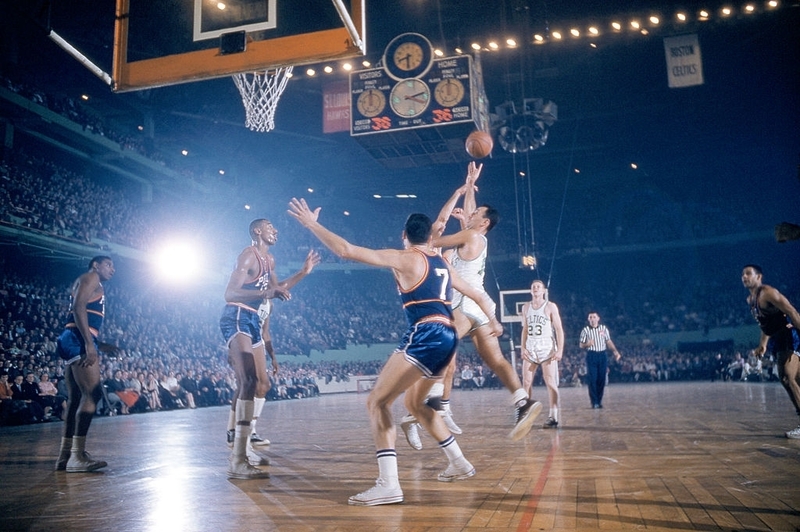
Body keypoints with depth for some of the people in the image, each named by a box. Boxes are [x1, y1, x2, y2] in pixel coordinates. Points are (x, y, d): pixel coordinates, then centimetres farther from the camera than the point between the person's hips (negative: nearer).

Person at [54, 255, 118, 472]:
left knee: (76, 398, 10)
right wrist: (89, 343, -23)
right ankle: (77, 456, -19)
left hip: (78, 342, 11)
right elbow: (78, 306, -16)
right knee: (93, 393, -16)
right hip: (79, 340, -11)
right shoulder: (90, 277, 0)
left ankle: (65, 456, 13)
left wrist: (100, 345, 28)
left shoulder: (95, 285, 28)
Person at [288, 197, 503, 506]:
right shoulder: (442, 263, 20)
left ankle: (388, 485, -16)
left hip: (426, 336, -9)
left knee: (377, 401, -7)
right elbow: (478, 295, 30)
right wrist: (492, 321, 47)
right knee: (414, 402, 25)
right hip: (446, 337, 9)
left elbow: (346, 251, -8)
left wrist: (312, 224, 0)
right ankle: (459, 464, 34)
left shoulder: (403, 258, -2)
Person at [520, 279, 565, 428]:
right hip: (530, 347, 5)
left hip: (547, 347, -5)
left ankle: (553, 417, -6)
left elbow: (559, 329, -6)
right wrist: (523, 348, 4)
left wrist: (560, 350, -15)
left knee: (550, 381, -7)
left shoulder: (550, 306, -2)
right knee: (526, 381, 2)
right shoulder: (526, 307, 12)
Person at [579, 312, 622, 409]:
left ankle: (599, 401, 14)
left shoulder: (604, 328, 8)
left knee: (602, 379, 3)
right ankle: (594, 402, -1)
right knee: (592, 379, -6)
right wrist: (587, 344, -17)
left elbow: (609, 342, 9)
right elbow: (581, 345, 4)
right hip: (591, 356, -2)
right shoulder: (585, 330, 2)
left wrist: (615, 351, -3)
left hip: (602, 355, 2)